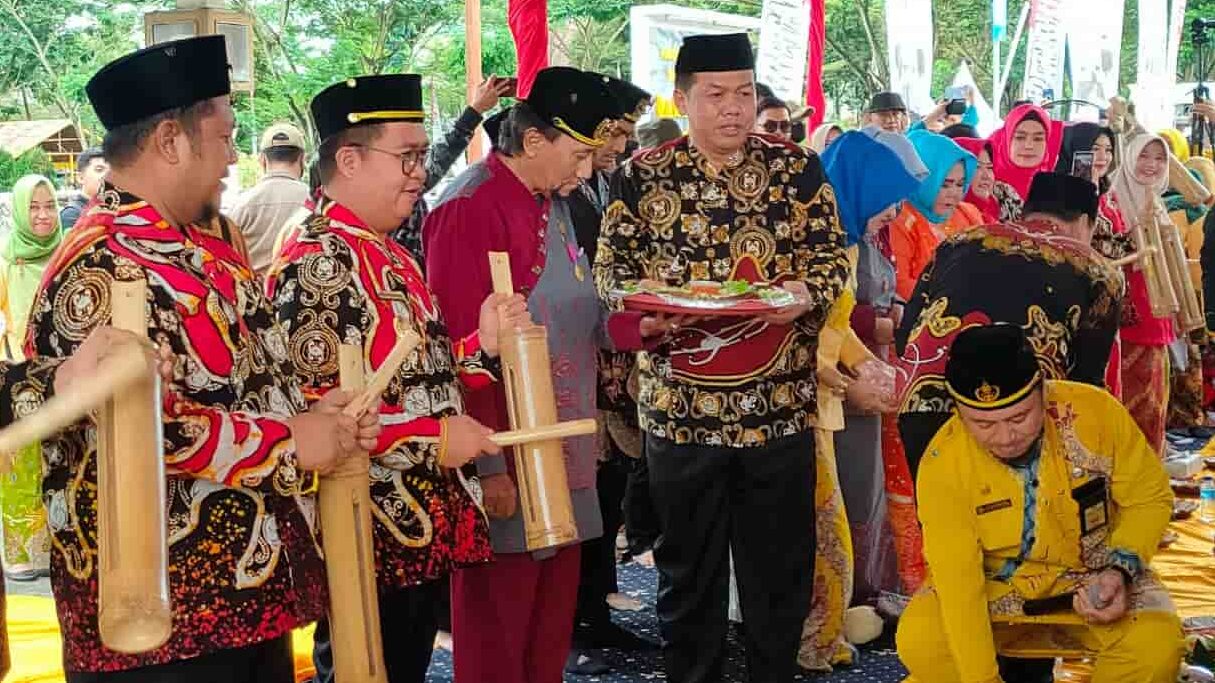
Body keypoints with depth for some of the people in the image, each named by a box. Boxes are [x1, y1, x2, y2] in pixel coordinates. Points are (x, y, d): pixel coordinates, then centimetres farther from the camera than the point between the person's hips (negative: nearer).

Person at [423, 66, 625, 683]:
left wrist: (638, 324, 9)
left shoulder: (548, 205, 14)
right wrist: (489, 467, -21)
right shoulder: (470, 208, -16)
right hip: (508, 467, -9)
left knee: (552, 625, 17)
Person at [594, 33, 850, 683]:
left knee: (781, 570, 11)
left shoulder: (796, 166, 2)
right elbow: (611, 268, 4)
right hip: (680, 405, 0)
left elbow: (832, 255, 4)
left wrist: (805, 293, -17)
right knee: (688, 571, 12)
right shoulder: (642, 175, 1)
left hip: (781, 404, 1)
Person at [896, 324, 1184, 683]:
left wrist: (1121, 569, -21)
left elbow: (1150, 498, -5)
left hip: (1093, 579, 1)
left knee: (1156, 643, -28)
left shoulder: (1096, 410, -20)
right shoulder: (943, 464, -23)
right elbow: (957, 580, -24)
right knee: (920, 639, -26)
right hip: (997, 590, 0)